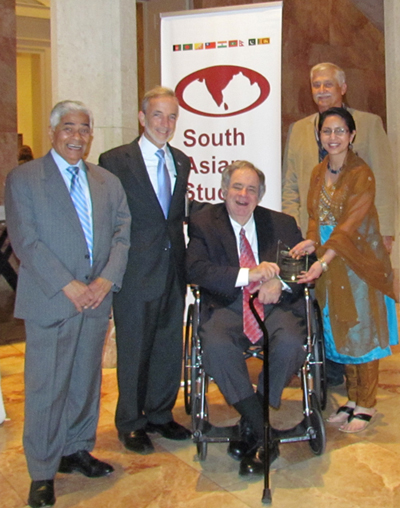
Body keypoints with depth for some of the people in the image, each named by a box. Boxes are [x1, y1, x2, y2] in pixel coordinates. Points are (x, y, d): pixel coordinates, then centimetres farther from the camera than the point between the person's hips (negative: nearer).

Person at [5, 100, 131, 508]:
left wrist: (106, 280, -8)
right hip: (49, 302, -4)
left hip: (96, 299, 5)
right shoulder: (23, 179, 0)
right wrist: (68, 286, -15)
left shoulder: (108, 182, 14)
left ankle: (76, 450, 32)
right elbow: (25, 241, -9)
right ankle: (42, 472, 14)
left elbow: (122, 234, 8)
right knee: (46, 387, 0)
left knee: (86, 380, 14)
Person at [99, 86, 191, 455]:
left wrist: (184, 257, 10)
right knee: (134, 350, 6)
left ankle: (160, 414, 32)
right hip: (136, 271, -5)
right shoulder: (115, 161, -6)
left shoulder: (181, 162, 13)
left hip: (173, 269, 6)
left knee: (169, 347, 13)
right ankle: (130, 423, 24)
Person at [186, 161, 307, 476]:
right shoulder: (204, 223, 7)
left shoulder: (282, 224, 16)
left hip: (275, 305, 2)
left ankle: (251, 428, -12)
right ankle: (263, 432, -19)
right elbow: (195, 270, -8)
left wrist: (280, 283, -12)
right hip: (227, 306, -1)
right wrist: (248, 275, -20)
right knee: (215, 345, -33)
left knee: (290, 342, -30)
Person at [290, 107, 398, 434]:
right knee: (339, 332, 11)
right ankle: (353, 399, 24)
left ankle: (366, 406, 14)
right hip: (329, 265, 6)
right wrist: (311, 241, -12)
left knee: (361, 331, 1)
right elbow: (316, 217, 9)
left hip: (359, 261, -6)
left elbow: (350, 224, -20)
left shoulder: (362, 174, -12)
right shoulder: (318, 173, 9)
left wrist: (324, 260, -29)